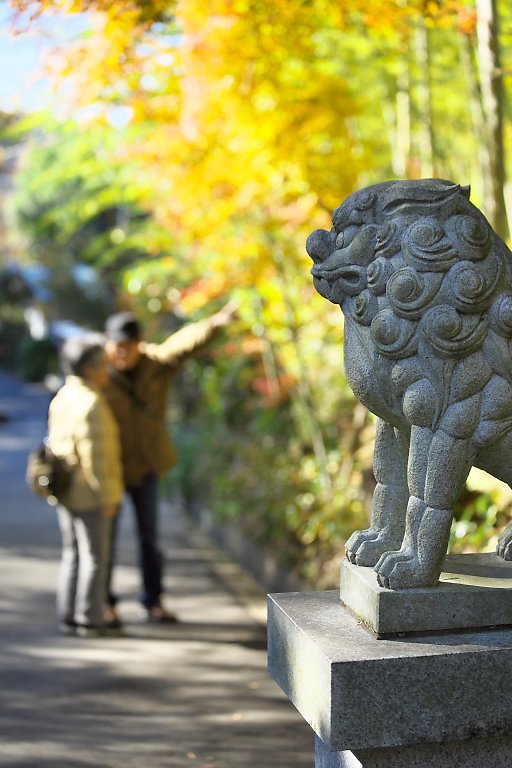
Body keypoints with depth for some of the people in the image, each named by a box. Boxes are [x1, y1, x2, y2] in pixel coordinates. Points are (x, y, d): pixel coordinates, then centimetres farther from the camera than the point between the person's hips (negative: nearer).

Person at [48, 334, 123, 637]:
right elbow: (95, 455, -21)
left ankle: (69, 617, 19)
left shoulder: (62, 398, 9)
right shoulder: (91, 404, -20)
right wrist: (106, 496, -17)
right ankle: (89, 620, 6)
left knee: (73, 554, 14)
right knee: (94, 556, 1)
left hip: (67, 492, 9)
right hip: (90, 495, -9)